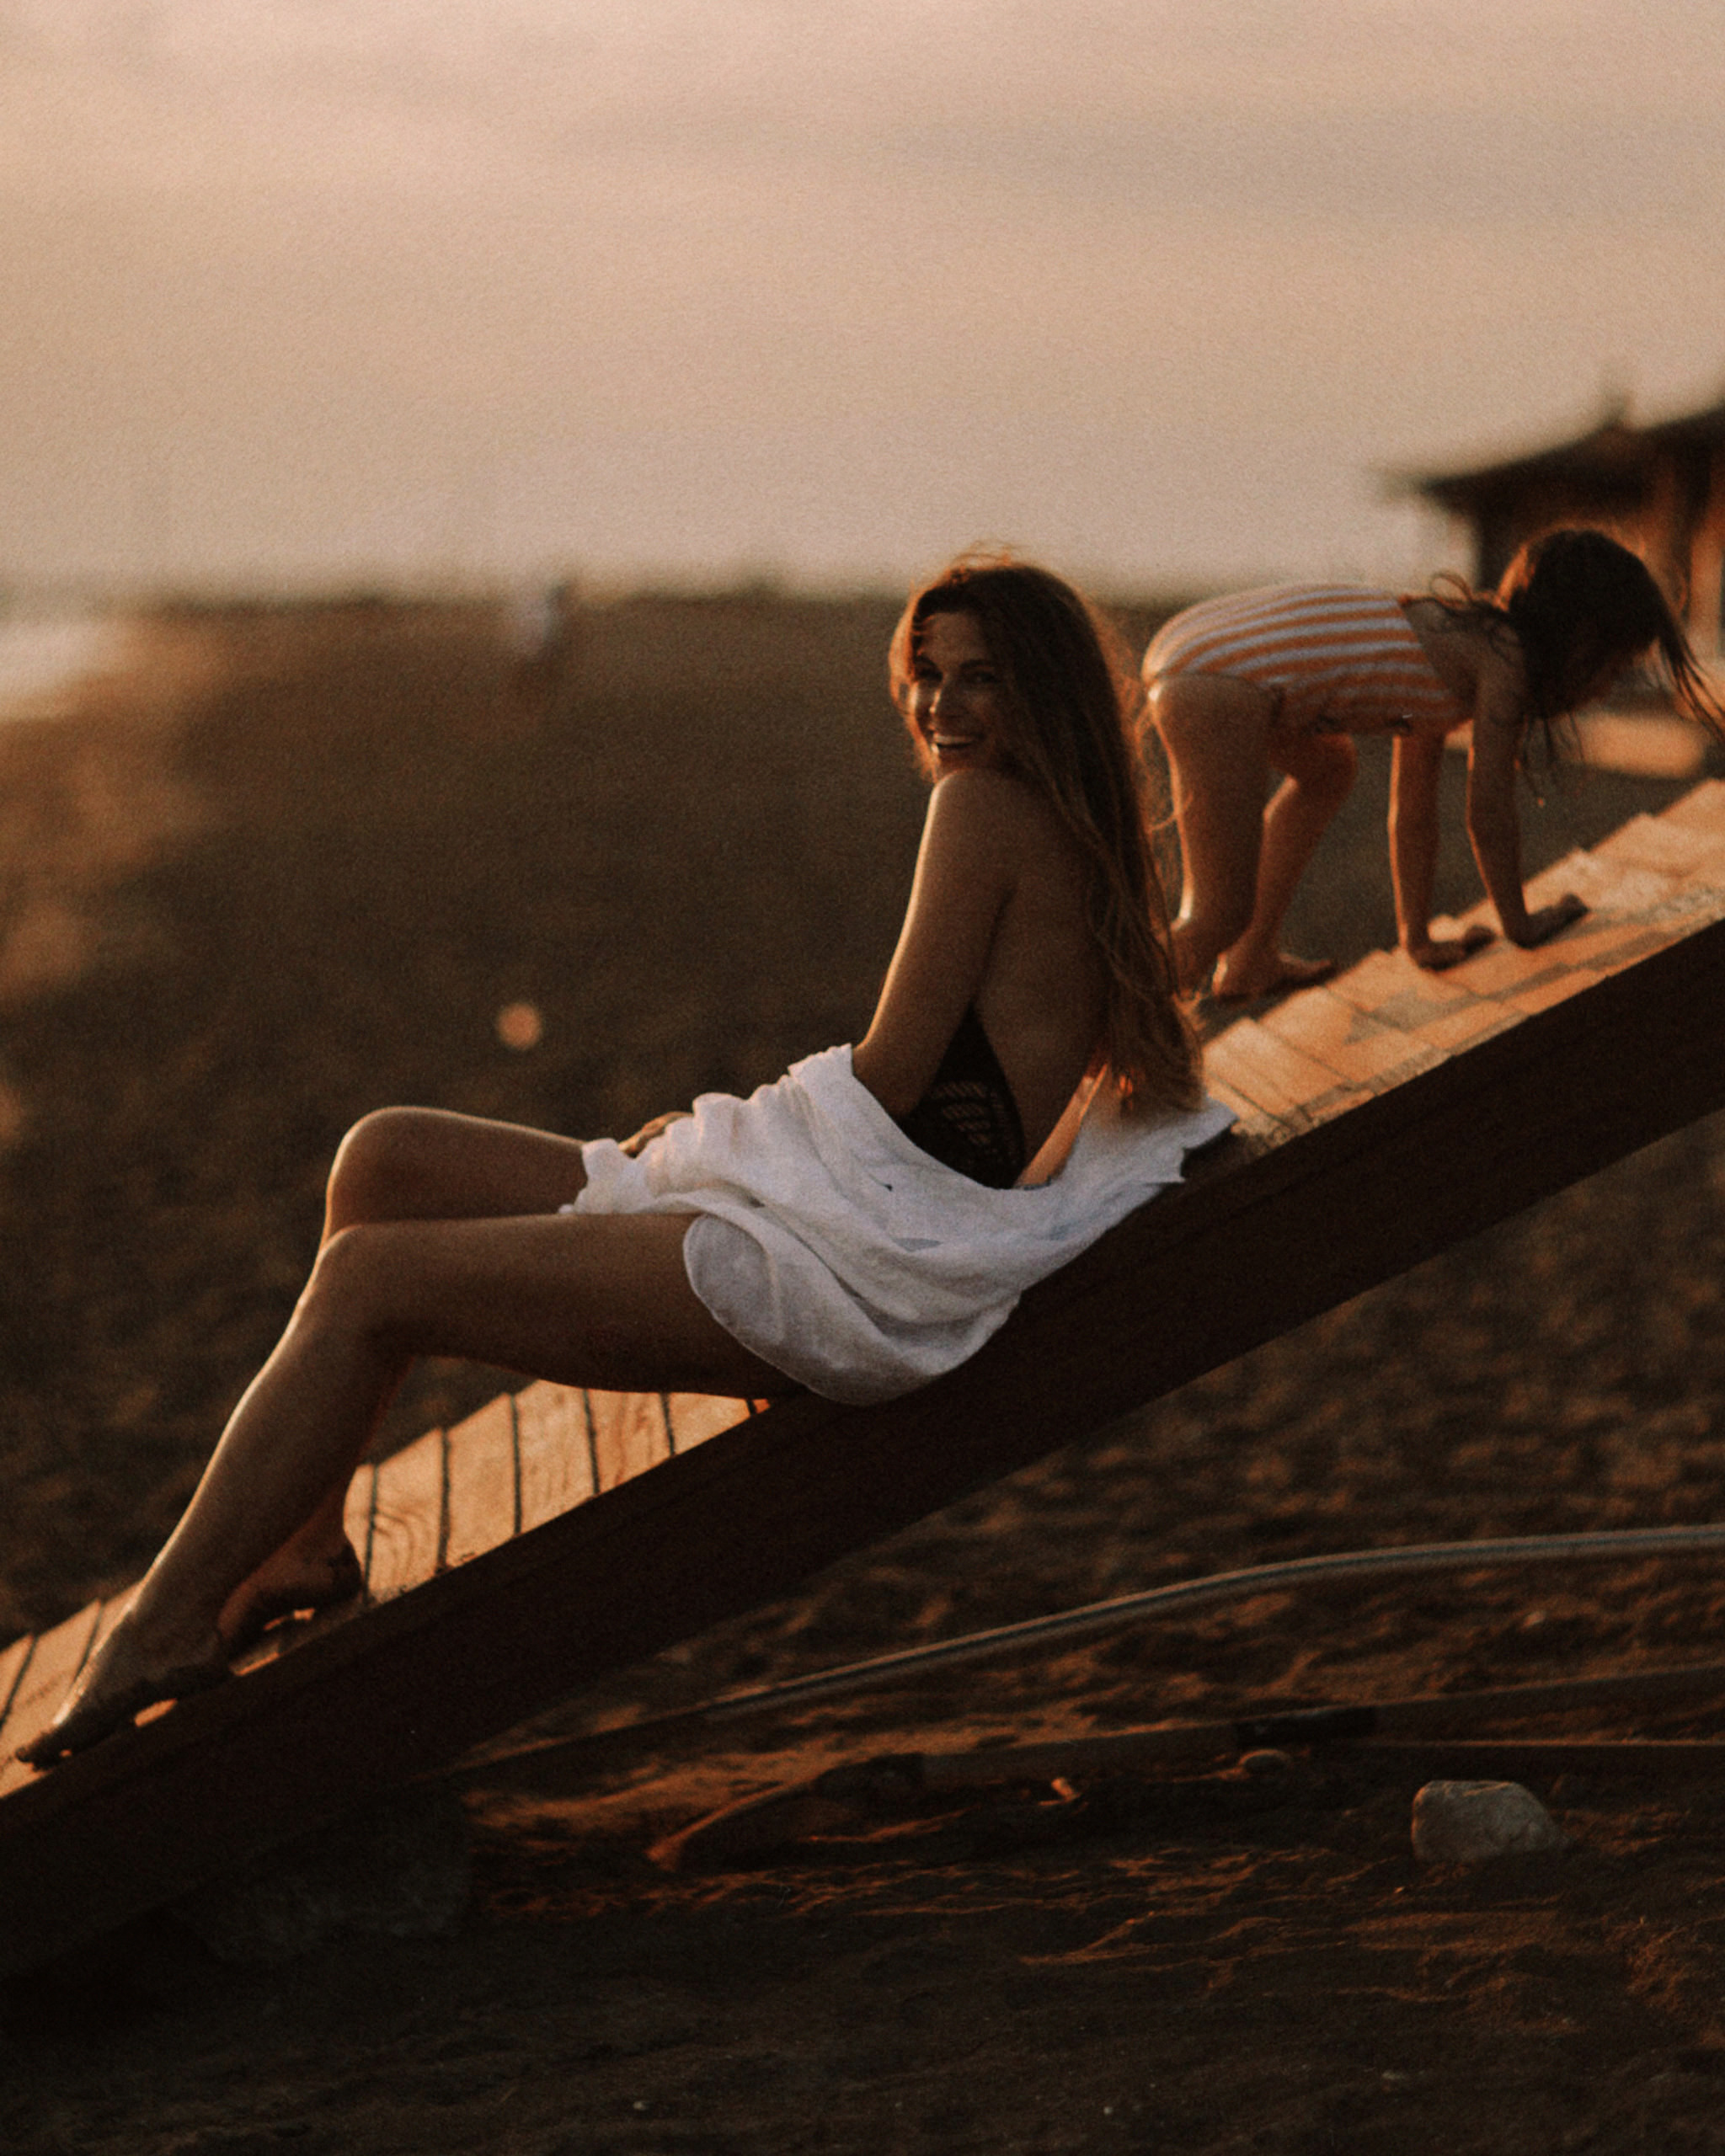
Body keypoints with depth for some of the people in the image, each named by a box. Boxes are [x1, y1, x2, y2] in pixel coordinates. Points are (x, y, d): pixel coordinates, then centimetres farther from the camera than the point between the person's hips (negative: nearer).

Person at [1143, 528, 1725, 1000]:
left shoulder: (1452, 637, 27)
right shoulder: (1504, 662, 3)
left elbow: (1412, 809, 34)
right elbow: (1487, 814, 4)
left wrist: (1417, 937, 39)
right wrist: (1519, 924, 19)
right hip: (1222, 685, -10)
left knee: (1327, 770, 34)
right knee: (1221, 917, -11)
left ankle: (1250, 963, 38)